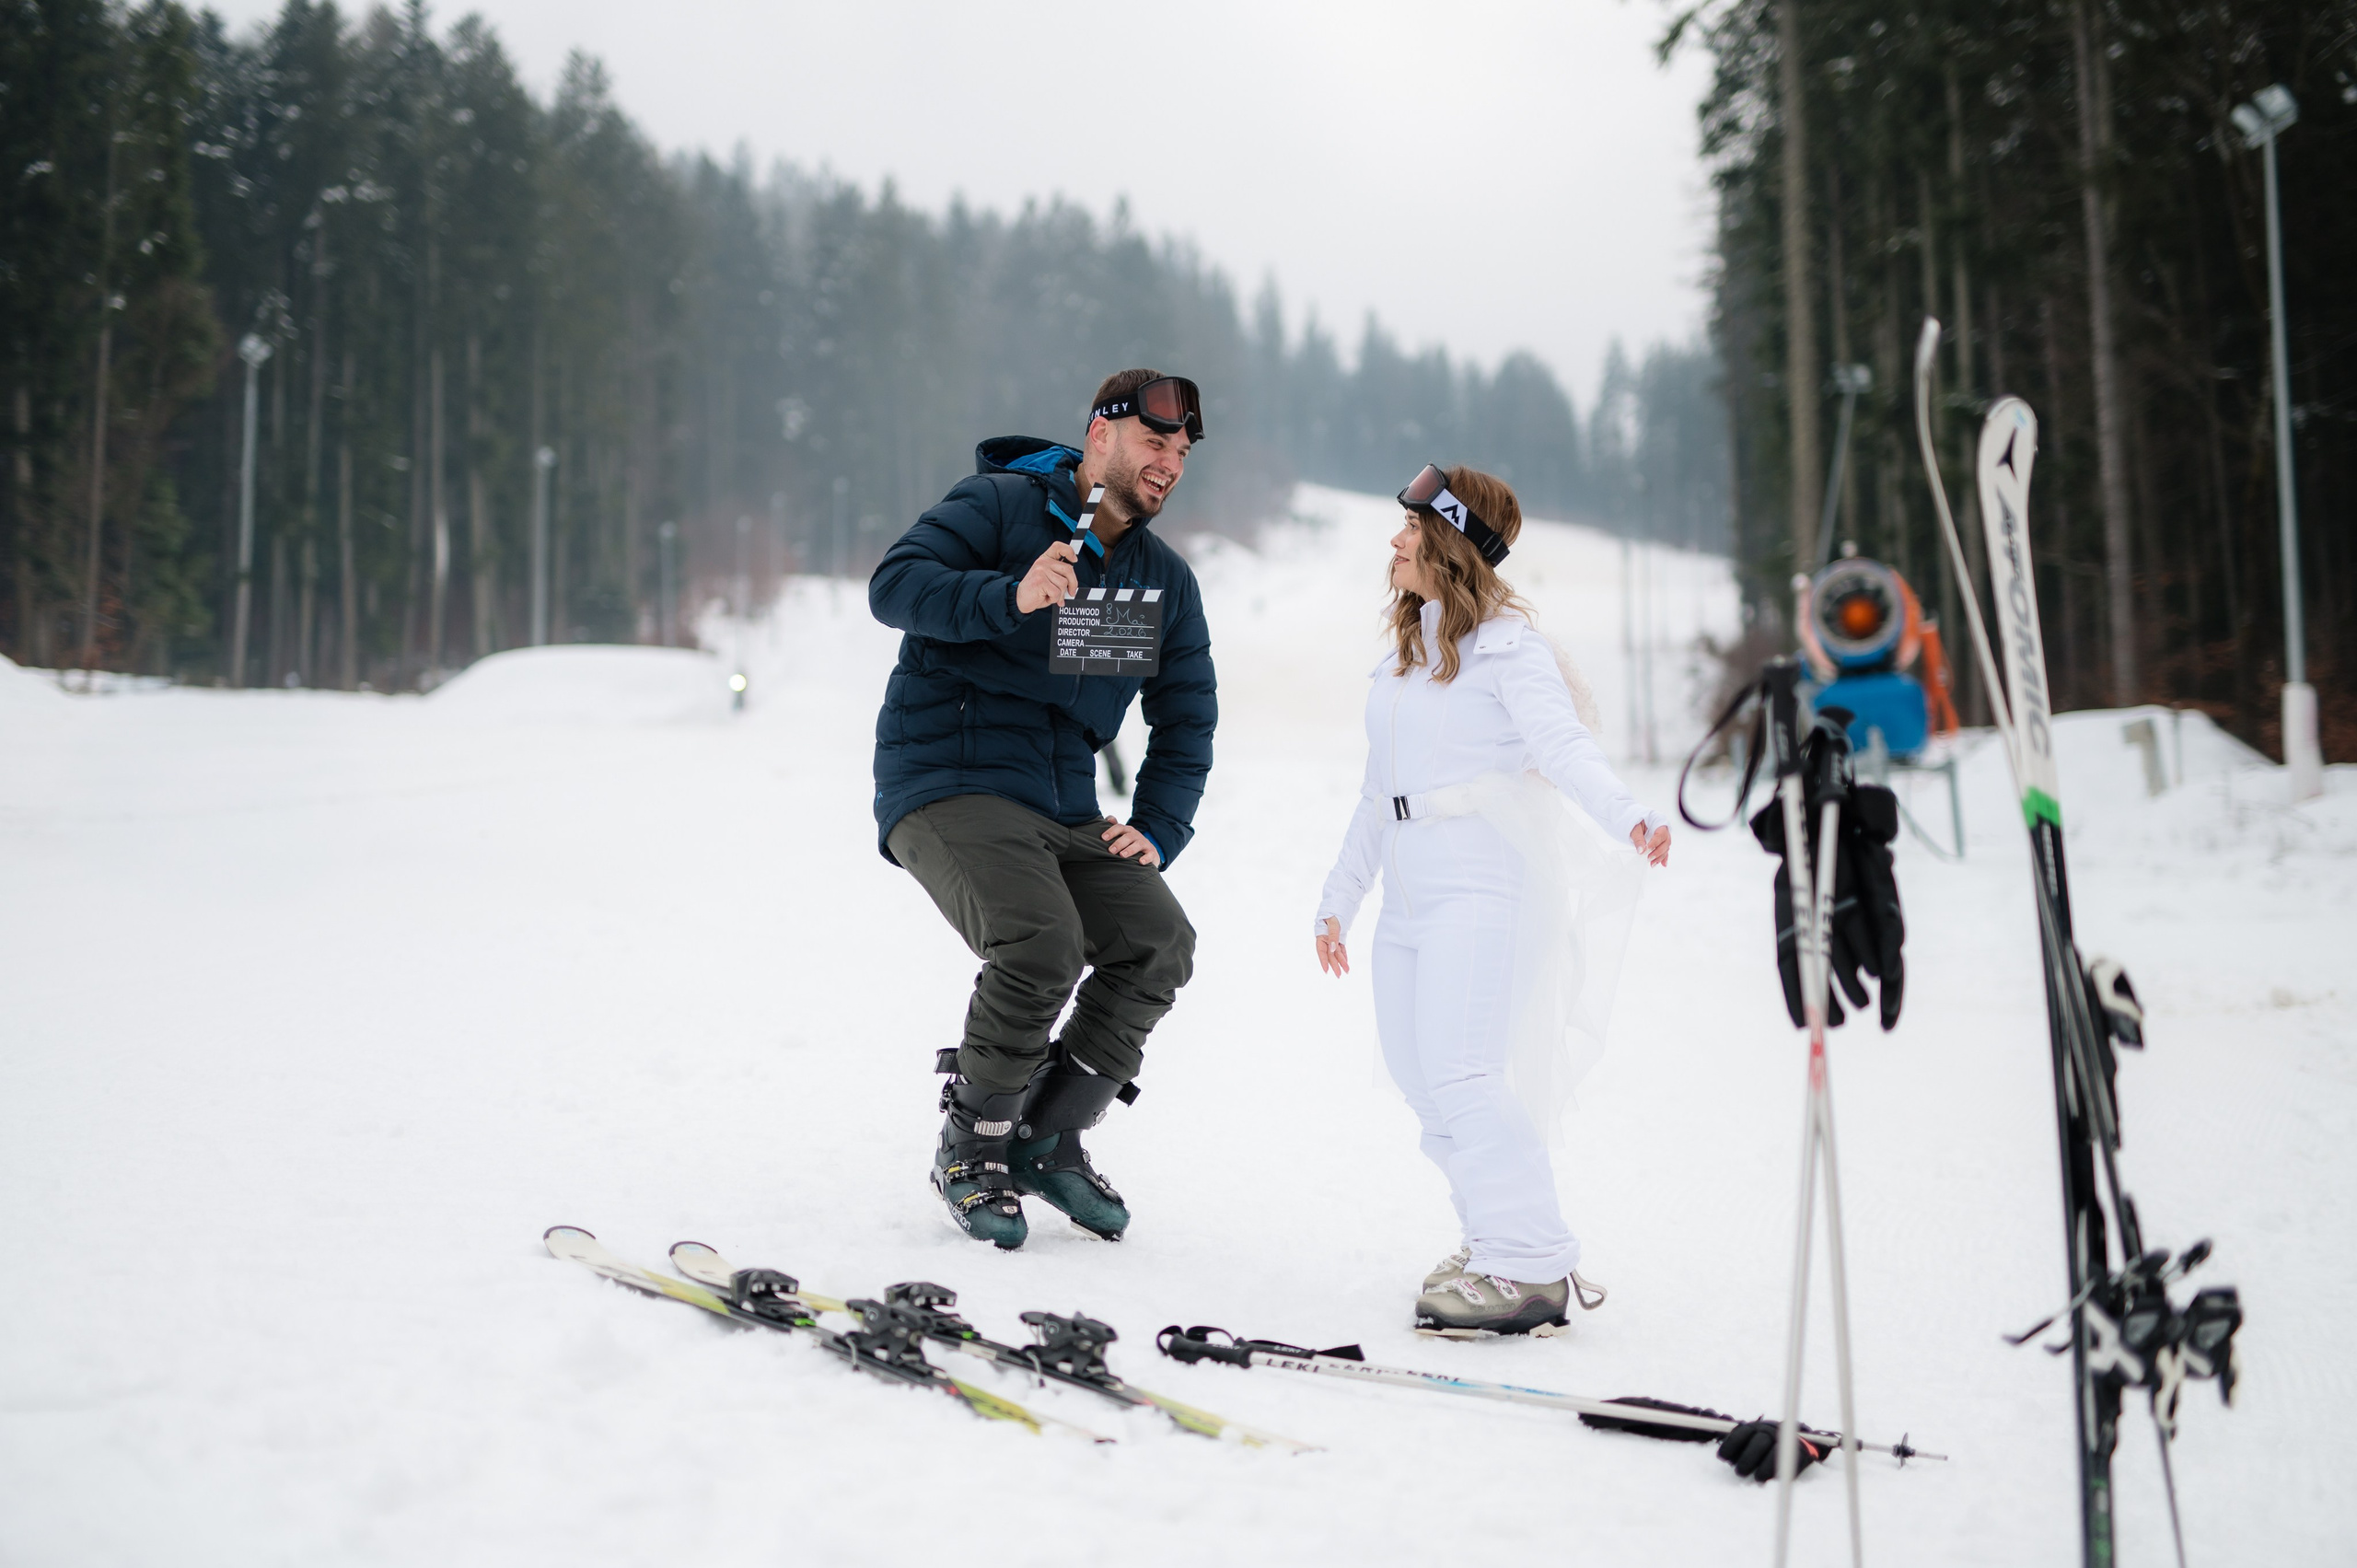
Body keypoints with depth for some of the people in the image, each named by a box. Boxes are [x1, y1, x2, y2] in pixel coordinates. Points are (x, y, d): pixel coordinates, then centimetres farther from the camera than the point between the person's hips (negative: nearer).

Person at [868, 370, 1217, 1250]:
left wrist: (1157, 832, 6)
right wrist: (1007, 597, -32)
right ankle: (971, 1148, -4)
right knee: (1040, 944, -28)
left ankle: (1050, 1138, 5)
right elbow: (895, 585, -16)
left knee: (1158, 943, -14)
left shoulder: (1167, 582, 14)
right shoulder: (997, 506, -3)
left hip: (1065, 811, 6)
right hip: (947, 787, -6)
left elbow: (1186, 720, 20)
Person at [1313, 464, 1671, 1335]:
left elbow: (1560, 742, -21)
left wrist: (1625, 817, -39)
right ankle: (1499, 1241, 16)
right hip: (1411, 893, 8)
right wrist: (1339, 895, 26)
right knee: (1418, 1075, 5)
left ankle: (1531, 1271, -13)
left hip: (1484, 881, -8)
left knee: (1460, 1072, -17)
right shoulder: (1402, 654, 19)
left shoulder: (1503, 642, -5)